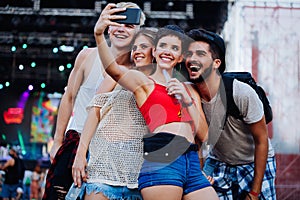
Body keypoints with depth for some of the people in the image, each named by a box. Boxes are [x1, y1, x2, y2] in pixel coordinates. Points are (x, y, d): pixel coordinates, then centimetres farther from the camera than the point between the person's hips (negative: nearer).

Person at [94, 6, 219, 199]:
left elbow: (204, 135, 17)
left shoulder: (189, 90, 25)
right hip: (161, 157, -6)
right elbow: (113, 69, -12)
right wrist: (99, 34, -28)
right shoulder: (143, 82, 10)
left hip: (192, 162, 6)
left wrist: (187, 101, 4)